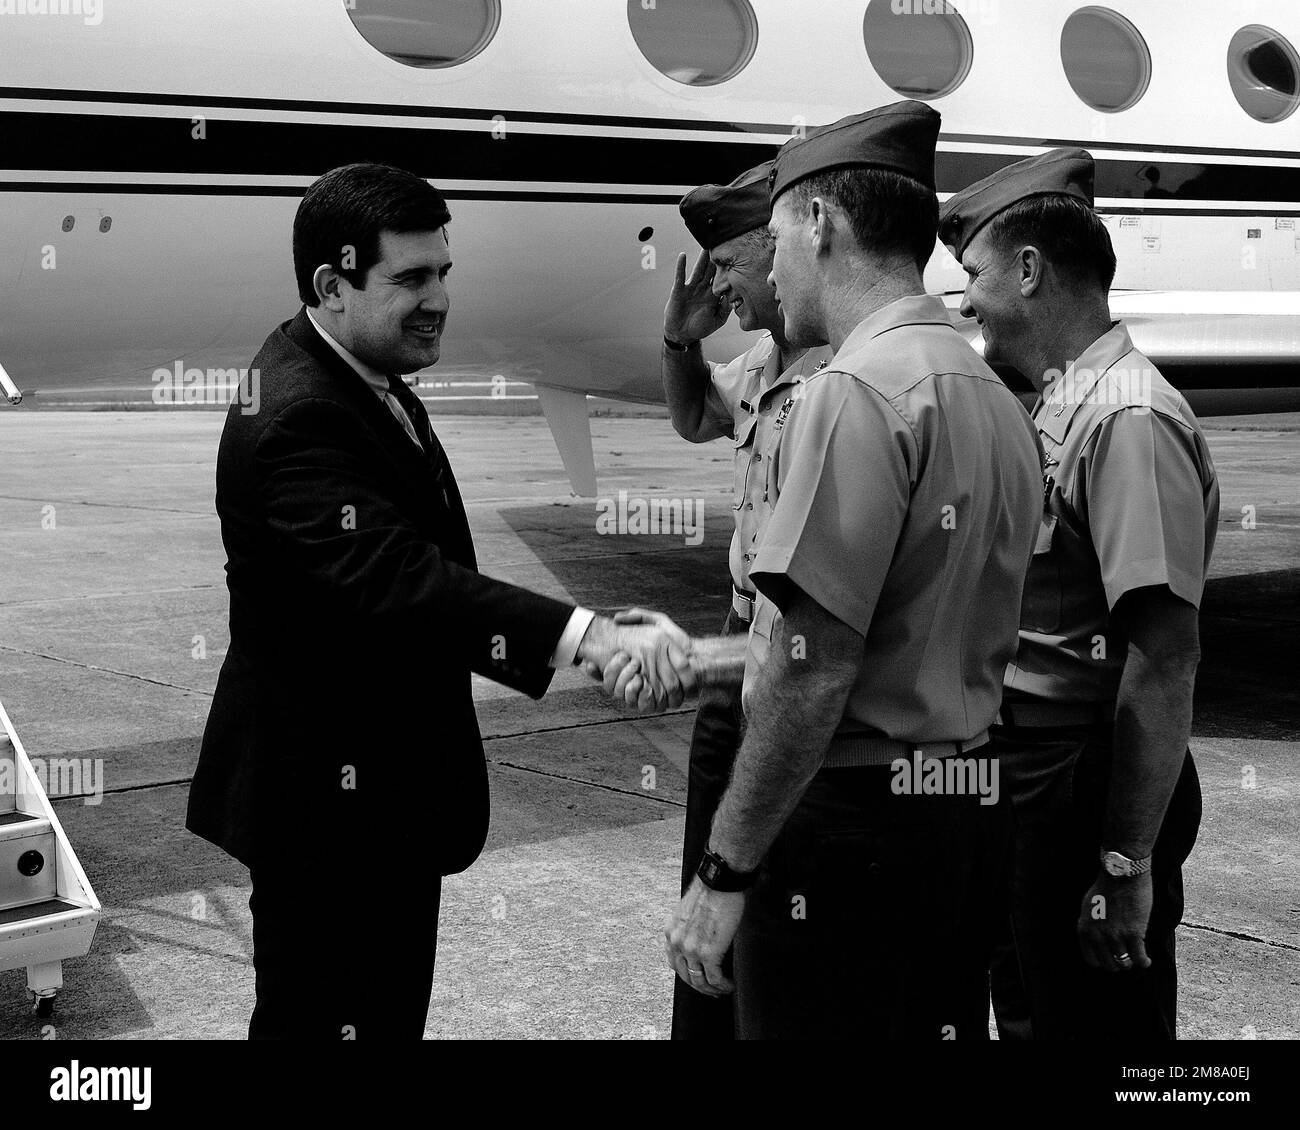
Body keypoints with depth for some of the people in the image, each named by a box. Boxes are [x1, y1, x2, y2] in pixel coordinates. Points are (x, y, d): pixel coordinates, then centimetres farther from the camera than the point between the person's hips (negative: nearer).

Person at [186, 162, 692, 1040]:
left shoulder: (361, 380, 7)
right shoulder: (299, 416, -26)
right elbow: (391, 579, -39)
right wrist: (589, 636, -49)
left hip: (390, 781, 10)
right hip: (335, 795, -10)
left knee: (393, 1006, 21)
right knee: (336, 1012, 1)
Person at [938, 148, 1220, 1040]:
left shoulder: (1129, 419, -18)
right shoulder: (1060, 406, 11)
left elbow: (1165, 657, -24)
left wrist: (1127, 863, -24)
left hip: (1087, 791, -9)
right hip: (1024, 779, 10)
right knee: (1031, 1014, 20)